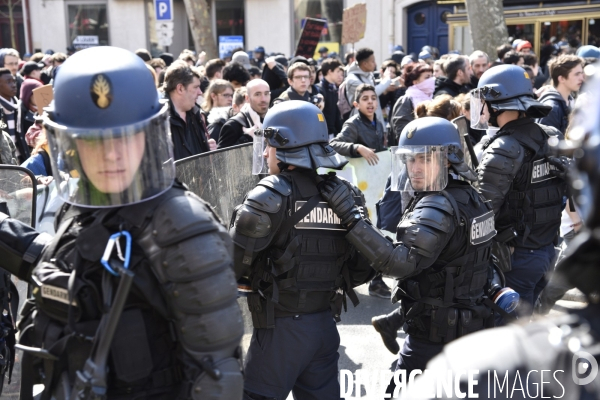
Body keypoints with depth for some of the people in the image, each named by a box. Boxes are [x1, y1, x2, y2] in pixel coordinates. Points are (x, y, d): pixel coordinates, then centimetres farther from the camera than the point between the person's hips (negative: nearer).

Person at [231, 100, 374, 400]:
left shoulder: (271, 196, -14)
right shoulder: (343, 195, 4)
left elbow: (234, 260, -15)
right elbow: (364, 268, 6)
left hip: (282, 327, -6)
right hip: (326, 324, 6)